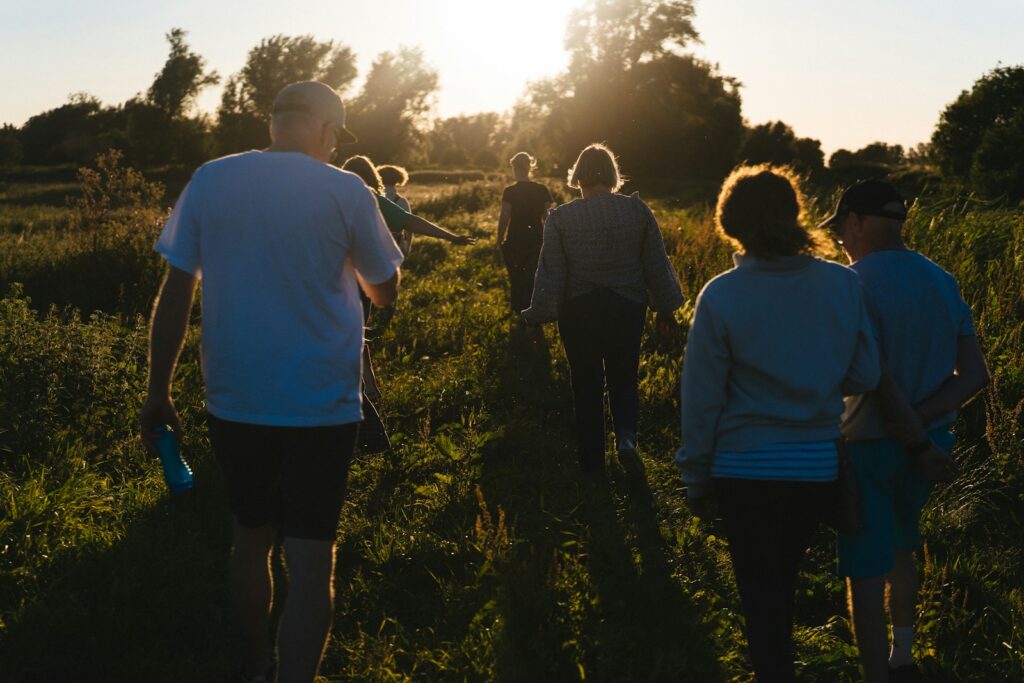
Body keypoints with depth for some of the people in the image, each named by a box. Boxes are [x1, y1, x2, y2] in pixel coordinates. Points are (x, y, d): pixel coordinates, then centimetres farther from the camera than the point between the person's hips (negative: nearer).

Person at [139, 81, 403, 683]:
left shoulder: (210, 181, -1)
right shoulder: (347, 192, -7)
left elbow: (176, 293, -1)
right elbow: (386, 291, 5)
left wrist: (159, 391, 7)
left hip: (234, 401, 4)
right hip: (321, 405, -3)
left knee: (252, 536, 20)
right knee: (311, 559, 1)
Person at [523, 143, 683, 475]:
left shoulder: (560, 218, -9)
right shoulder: (638, 210, -5)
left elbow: (550, 274, -8)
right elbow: (657, 264, 1)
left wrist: (538, 317, 2)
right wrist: (666, 309, 11)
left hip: (578, 313, -1)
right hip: (627, 309, 1)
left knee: (587, 387, 11)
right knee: (623, 379, 18)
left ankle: (593, 465, 15)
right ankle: (626, 435, -8)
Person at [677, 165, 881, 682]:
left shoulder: (721, 296, -17)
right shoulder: (844, 284, -10)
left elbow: (701, 399, -11)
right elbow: (865, 376, -1)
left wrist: (697, 481, 2)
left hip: (746, 471, -3)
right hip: (818, 469, 3)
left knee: (760, 589, 15)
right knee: (783, 580, 26)